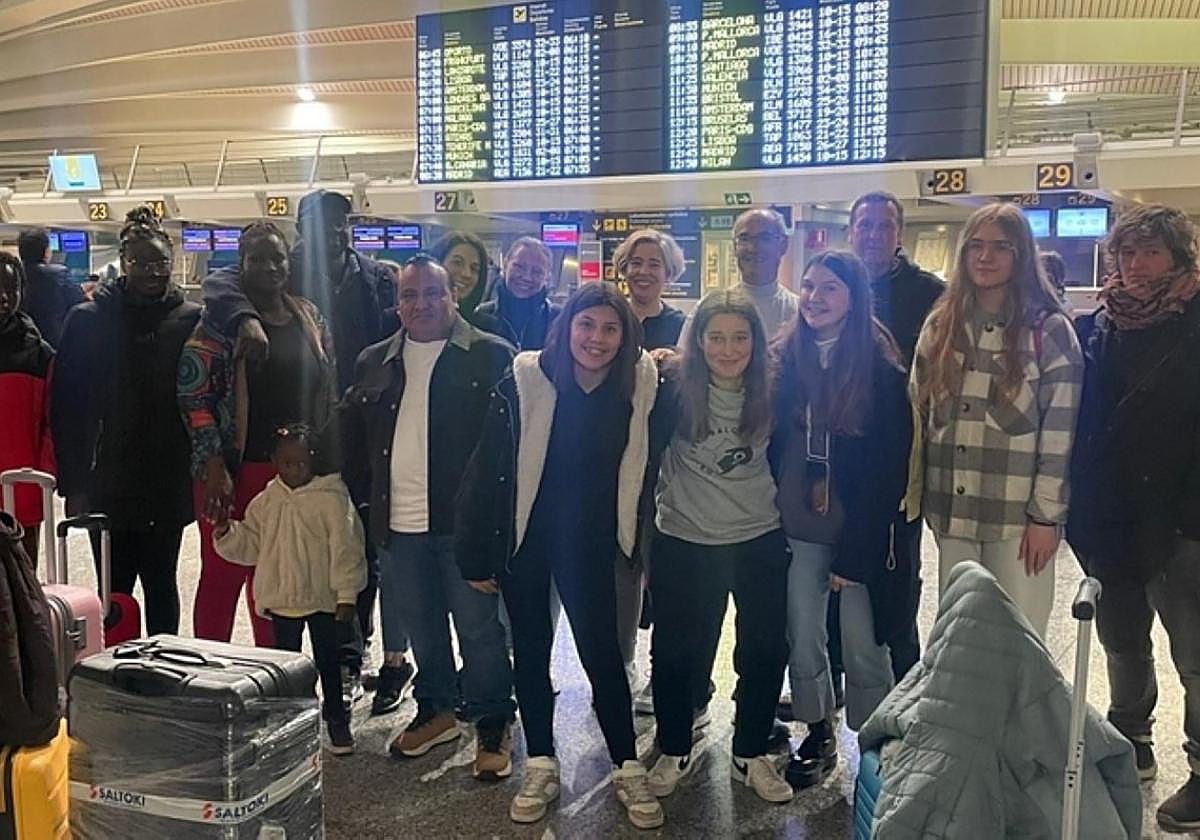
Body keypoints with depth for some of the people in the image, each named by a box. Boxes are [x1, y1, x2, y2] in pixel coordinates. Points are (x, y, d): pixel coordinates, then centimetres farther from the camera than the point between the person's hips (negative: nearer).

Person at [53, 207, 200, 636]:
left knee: (161, 585, 13)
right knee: (114, 591, 6)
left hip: (170, 484, 1)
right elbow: (67, 406, -3)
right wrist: (73, 484, -7)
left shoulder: (191, 320, 0)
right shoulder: (89, 319, -2)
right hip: (111, 484, -1)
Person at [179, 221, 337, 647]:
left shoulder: (308, 316, 10)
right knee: (223, 575, 4)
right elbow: (194, 395, -10)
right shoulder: (221, 320, -6)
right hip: (235, 469, -4)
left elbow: (326, 392, 14)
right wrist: (214, 466, -16)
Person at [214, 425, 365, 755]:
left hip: (323, 598, -4)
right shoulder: (265, 503, 4)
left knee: (327, 660, 7)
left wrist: (346, 597, -15)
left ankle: (336, 718, 21)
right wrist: (226, 532, -8)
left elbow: (346, 550, -13)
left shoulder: (331, 499, -12)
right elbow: (250, 546, 12)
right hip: (281, 598, 4)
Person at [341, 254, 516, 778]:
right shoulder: (374, 362, 12)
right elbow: (354, 439, 17)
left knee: (479, 627, 4)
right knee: (420, 625, 17)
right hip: (400, 521, 5)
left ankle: (493, 726, 19)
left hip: (464, 519, -5)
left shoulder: (491, 357, -3)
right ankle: (435, 710, 35)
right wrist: (364, 500, 7)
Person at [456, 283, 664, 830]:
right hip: (523, 538, 0)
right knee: (531, 651, 12)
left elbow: (640, 467, 0)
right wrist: (475, 554, -10)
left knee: (603, 650, 3)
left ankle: (627, 768, 20)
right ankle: (540, 766, 27)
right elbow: (487, 468, -12)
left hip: (589, 543, 0)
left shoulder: (639, 386, -9)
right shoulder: (524, 381, -15)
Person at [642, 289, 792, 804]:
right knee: (676, 651, 11)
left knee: (765, 652, 11)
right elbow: (645, 459, -7)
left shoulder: (772, 391, -6)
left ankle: (750, 755, 33)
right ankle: (675, 751, 33)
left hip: (759, 543, 2)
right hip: (683, 544, -2)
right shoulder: (675, 388, -13)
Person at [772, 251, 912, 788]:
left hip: (859, 535, -3)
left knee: (863, 646, 4)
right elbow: (770, 445, 9)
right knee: (802, 639, 11)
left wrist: (855, 553, -12)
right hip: (796, 530, 4)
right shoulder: (786, 360, 4)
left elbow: (889, 469, -10)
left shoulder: (880, 370, -8)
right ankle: (818, 737, 29)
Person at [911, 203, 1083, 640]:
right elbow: (918, 413, 12)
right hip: (951, 512, 4)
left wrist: (1046, 515, -11)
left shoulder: (1049, 330, -5)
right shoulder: (941, 324, 8)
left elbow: (1060, 433, -8)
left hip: (1018, 517, -4)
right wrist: (920, 494, 8)